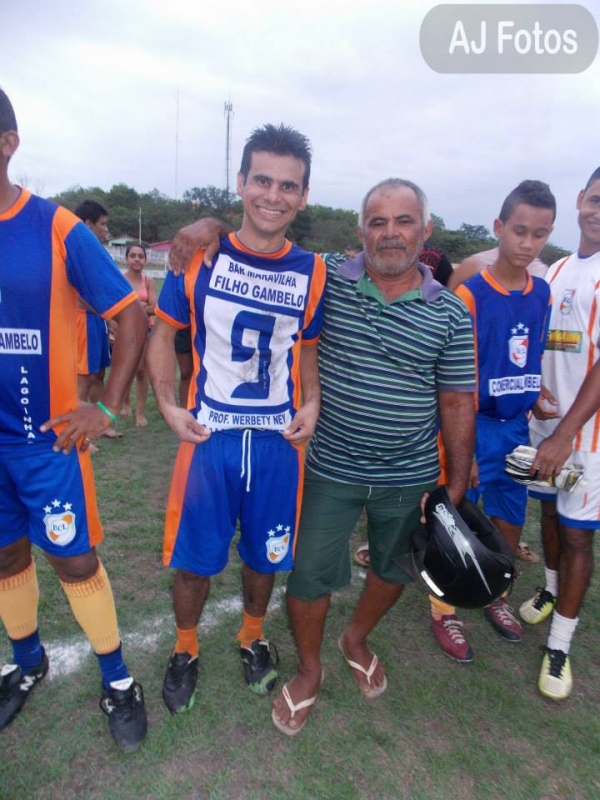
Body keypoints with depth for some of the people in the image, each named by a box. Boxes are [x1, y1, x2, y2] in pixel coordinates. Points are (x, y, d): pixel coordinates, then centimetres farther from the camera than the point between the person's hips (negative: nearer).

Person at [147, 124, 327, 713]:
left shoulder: (312, 273, 0)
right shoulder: (199, 258, -4)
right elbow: (163, 333, 4)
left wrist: (311, 405, -5)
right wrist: (166, 404, -8)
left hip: (279, 440, 2)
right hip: (208, 436, -1)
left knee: (264, 555, 17)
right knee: (193, 558, 11)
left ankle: (252, 637, 46)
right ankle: (185, 649, 40)